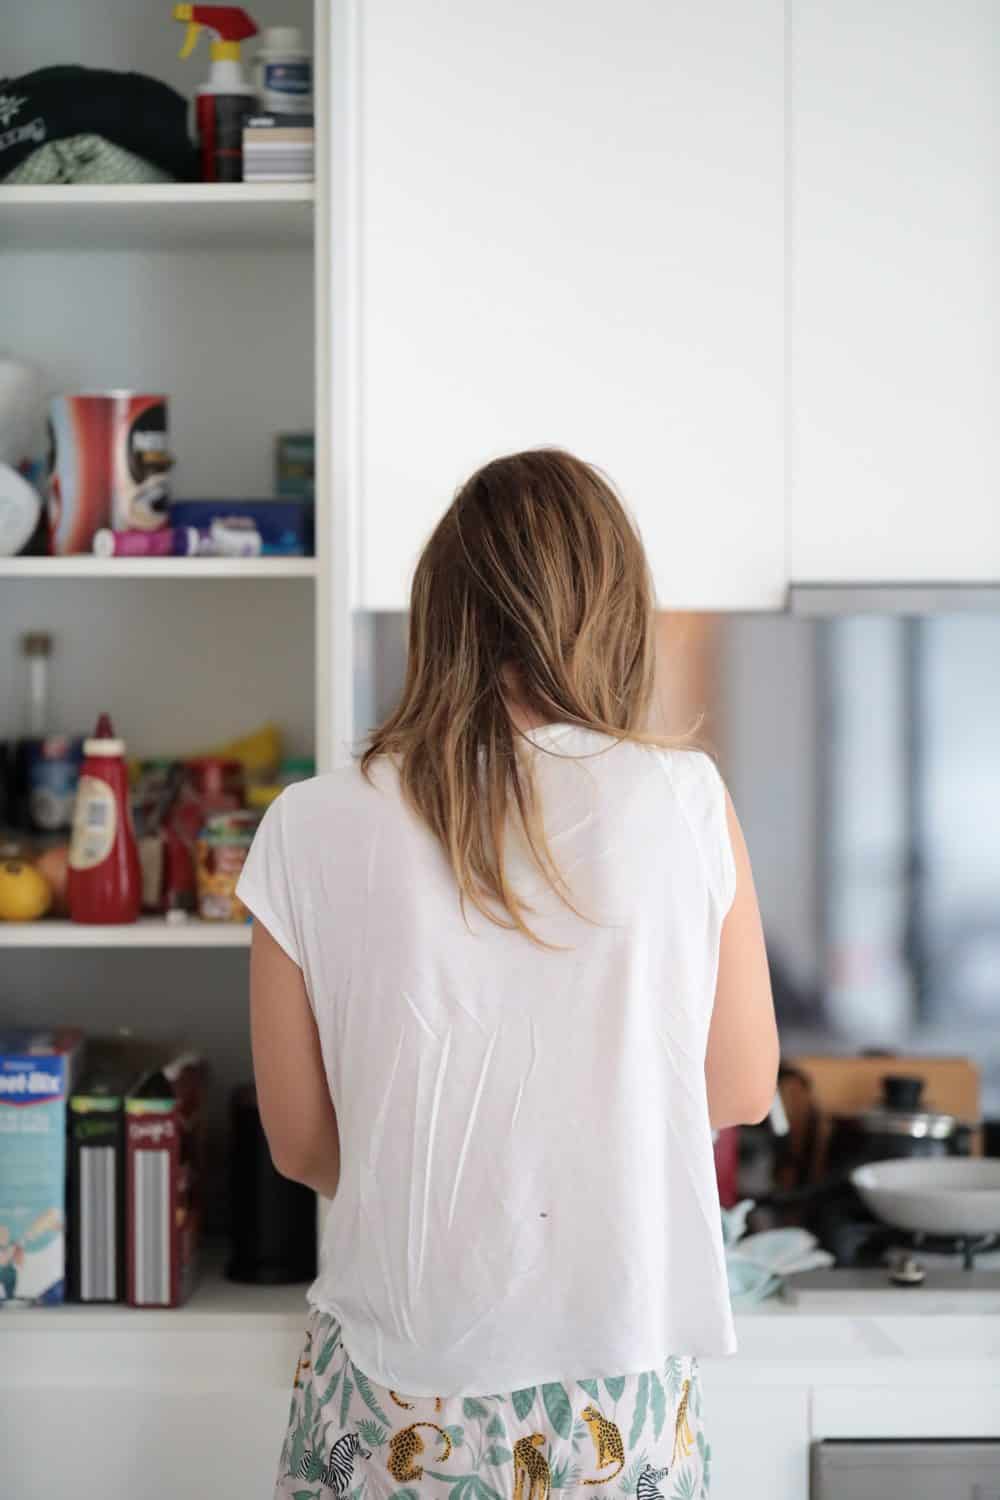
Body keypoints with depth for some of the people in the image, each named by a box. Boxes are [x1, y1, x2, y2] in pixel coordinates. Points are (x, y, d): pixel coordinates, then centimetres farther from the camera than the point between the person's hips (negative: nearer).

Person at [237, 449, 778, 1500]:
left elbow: (302, 1146, -1)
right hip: (619, 1395, 0)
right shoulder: (686, 801, -10)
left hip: (394, 1399, 0)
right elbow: (743, 1091, 1)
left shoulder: (312, 830, -10)